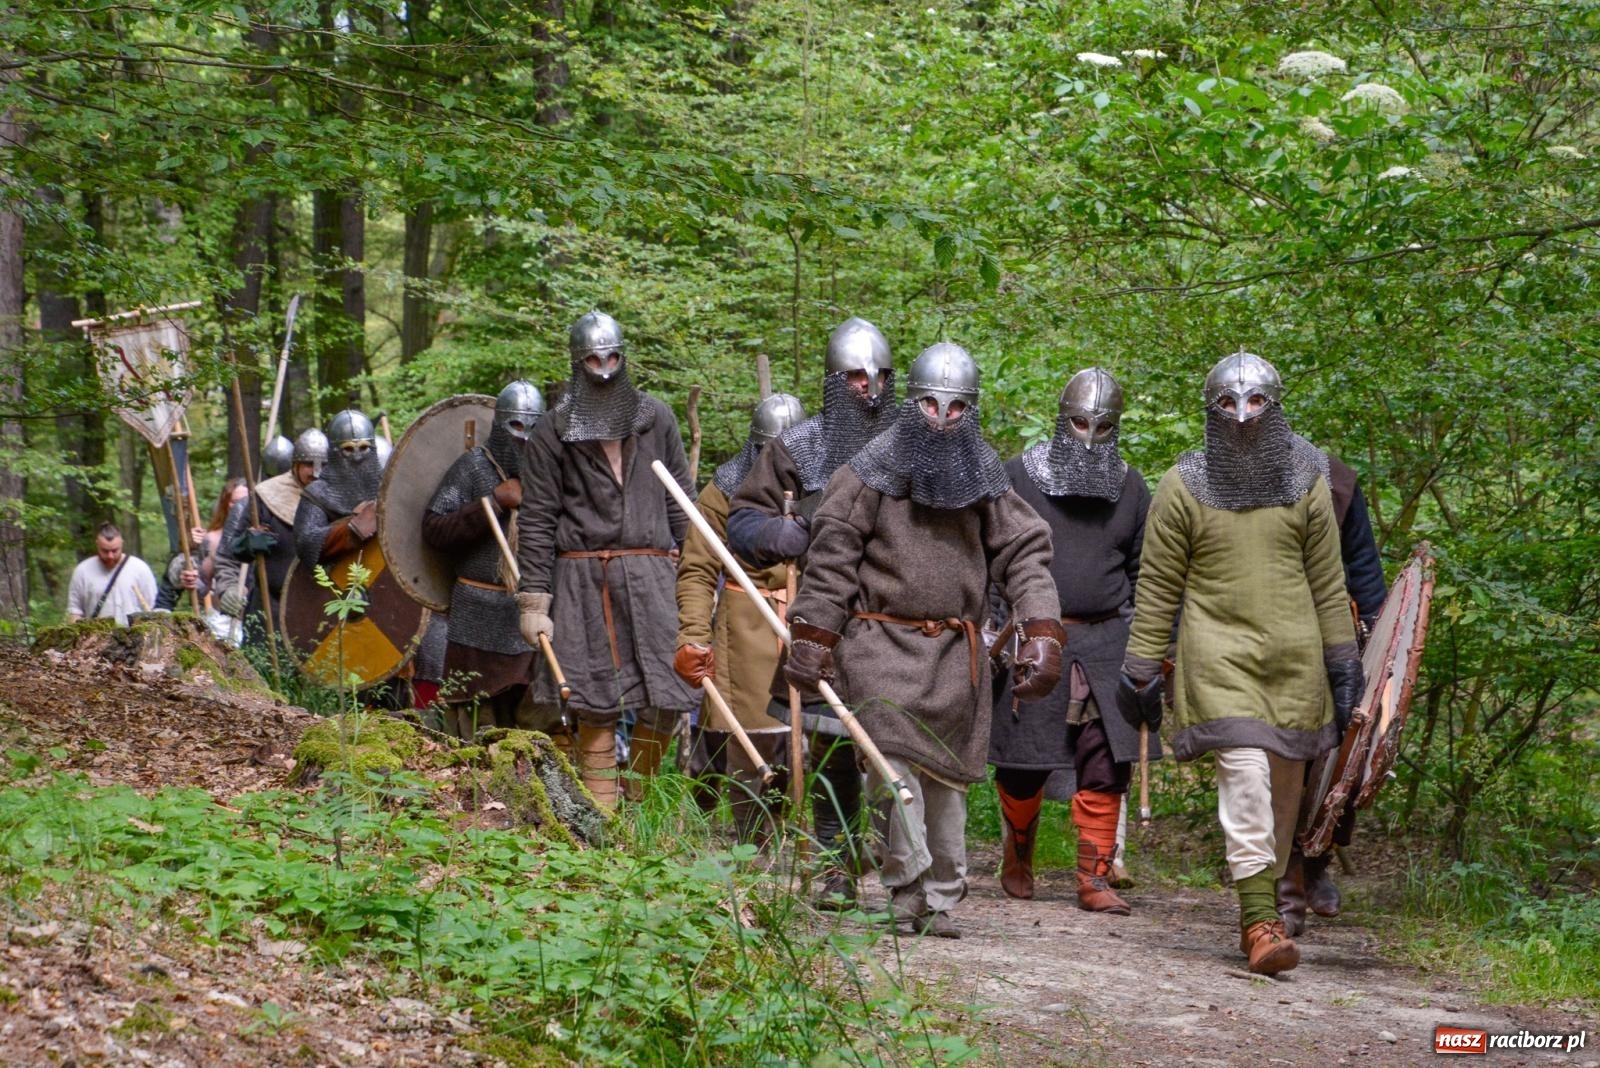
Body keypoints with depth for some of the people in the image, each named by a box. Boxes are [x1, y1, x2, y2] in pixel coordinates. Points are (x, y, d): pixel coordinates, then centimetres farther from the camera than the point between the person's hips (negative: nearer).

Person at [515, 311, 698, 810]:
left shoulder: (656, 419, 12)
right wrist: (533, 601, -4)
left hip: (651, 574, 2)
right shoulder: (552, 433, 4)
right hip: (583, 578, -2)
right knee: (596, 710, -2)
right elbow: (536, 522, 2)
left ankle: (639, 802, 18)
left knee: (665, 703, -3)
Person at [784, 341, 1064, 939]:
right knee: (894, 757, -16)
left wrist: (1041, 635, -5)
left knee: (947, 776, 6)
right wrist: (813, 638, -4)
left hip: (955, 653, 3)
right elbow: (830, 559, 0)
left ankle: (939, 900, 14)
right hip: (883, 644, -3)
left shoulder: (985, 480, 11)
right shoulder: (870, 473, 1)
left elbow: (1023, 554, 7)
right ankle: (907, 886, -10)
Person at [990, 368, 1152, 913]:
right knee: (1022, 763, 3)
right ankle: (1017, 860, 27)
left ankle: (1095, 878, 3)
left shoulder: (1131, 488, 11)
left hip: (1105, 642, 2)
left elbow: (1143, 573, 17)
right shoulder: (1020, 475, 2)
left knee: (1106, 765, -5)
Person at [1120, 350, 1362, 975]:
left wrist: (1343, 662, 9)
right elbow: (1157, 586, 3)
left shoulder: (1305, 482, 7)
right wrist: (1140, 669, 2)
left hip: (1294, 657, 3)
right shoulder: (1183, 487, -1)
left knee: (1285, 784, 8)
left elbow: (1327, 580, 11)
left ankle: (1261, 906, 24)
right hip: (1219, 653, -3)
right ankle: (1260, 923, -20)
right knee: (1245, 776, -17)